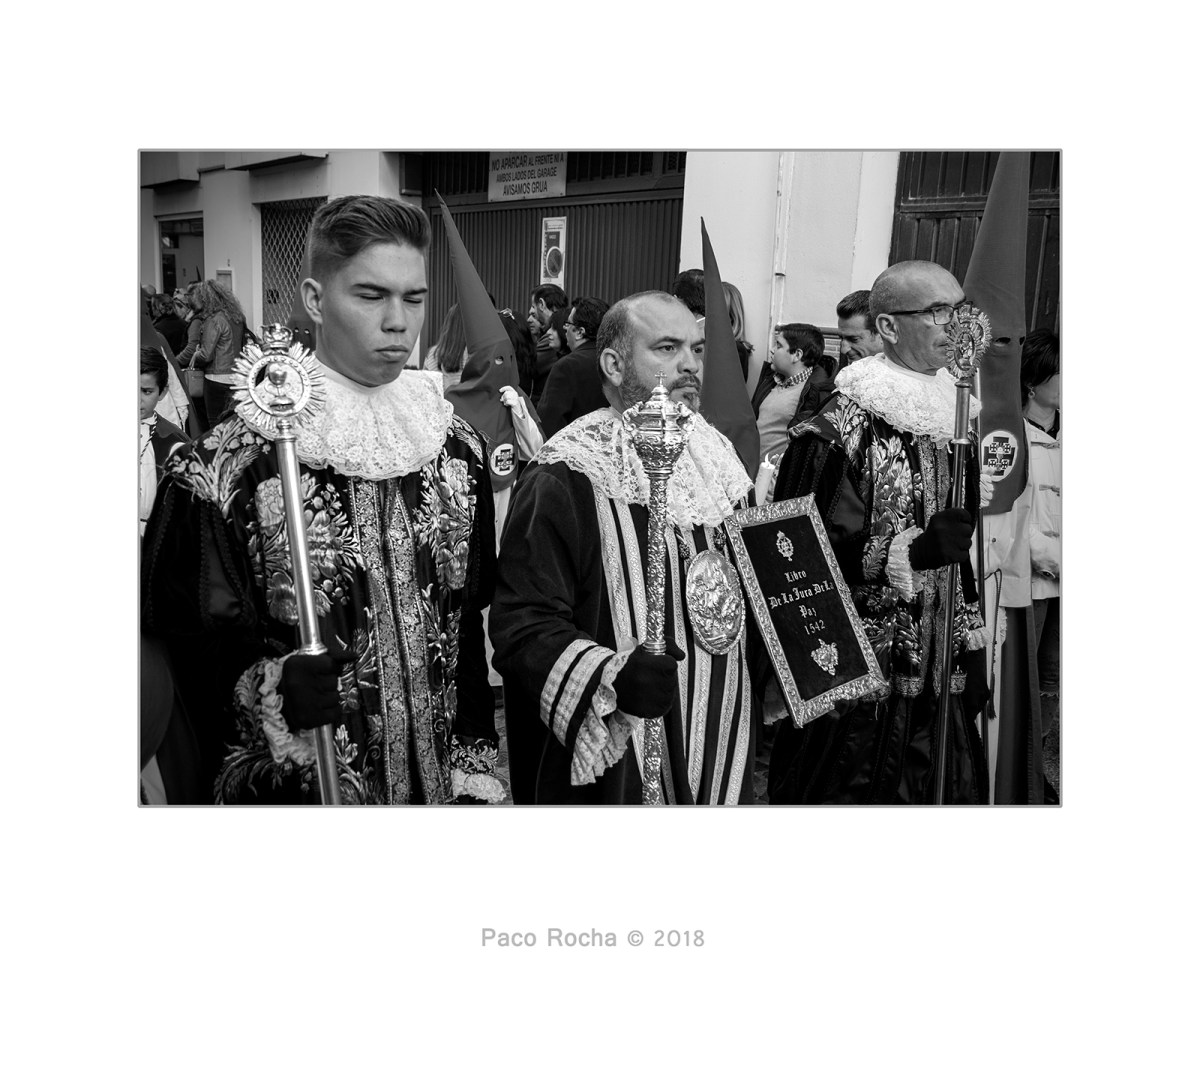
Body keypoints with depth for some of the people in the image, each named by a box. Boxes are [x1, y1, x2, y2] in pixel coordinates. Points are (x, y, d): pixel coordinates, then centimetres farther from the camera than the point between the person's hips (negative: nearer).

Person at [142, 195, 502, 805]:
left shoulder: (456, 447, -1)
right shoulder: (228, 468, -16)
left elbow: (470, 624, 4)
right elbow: (184, 639, -10)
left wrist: (475, 768, 2)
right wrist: (272, 688, -27)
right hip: (296, 784, -4)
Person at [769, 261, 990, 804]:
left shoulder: (954, 417, 11)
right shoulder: (841, 429, -13)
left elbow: (966, 554, 16)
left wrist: (973, 647, 14)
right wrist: (912, 550, -25)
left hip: (938, 677, 6)